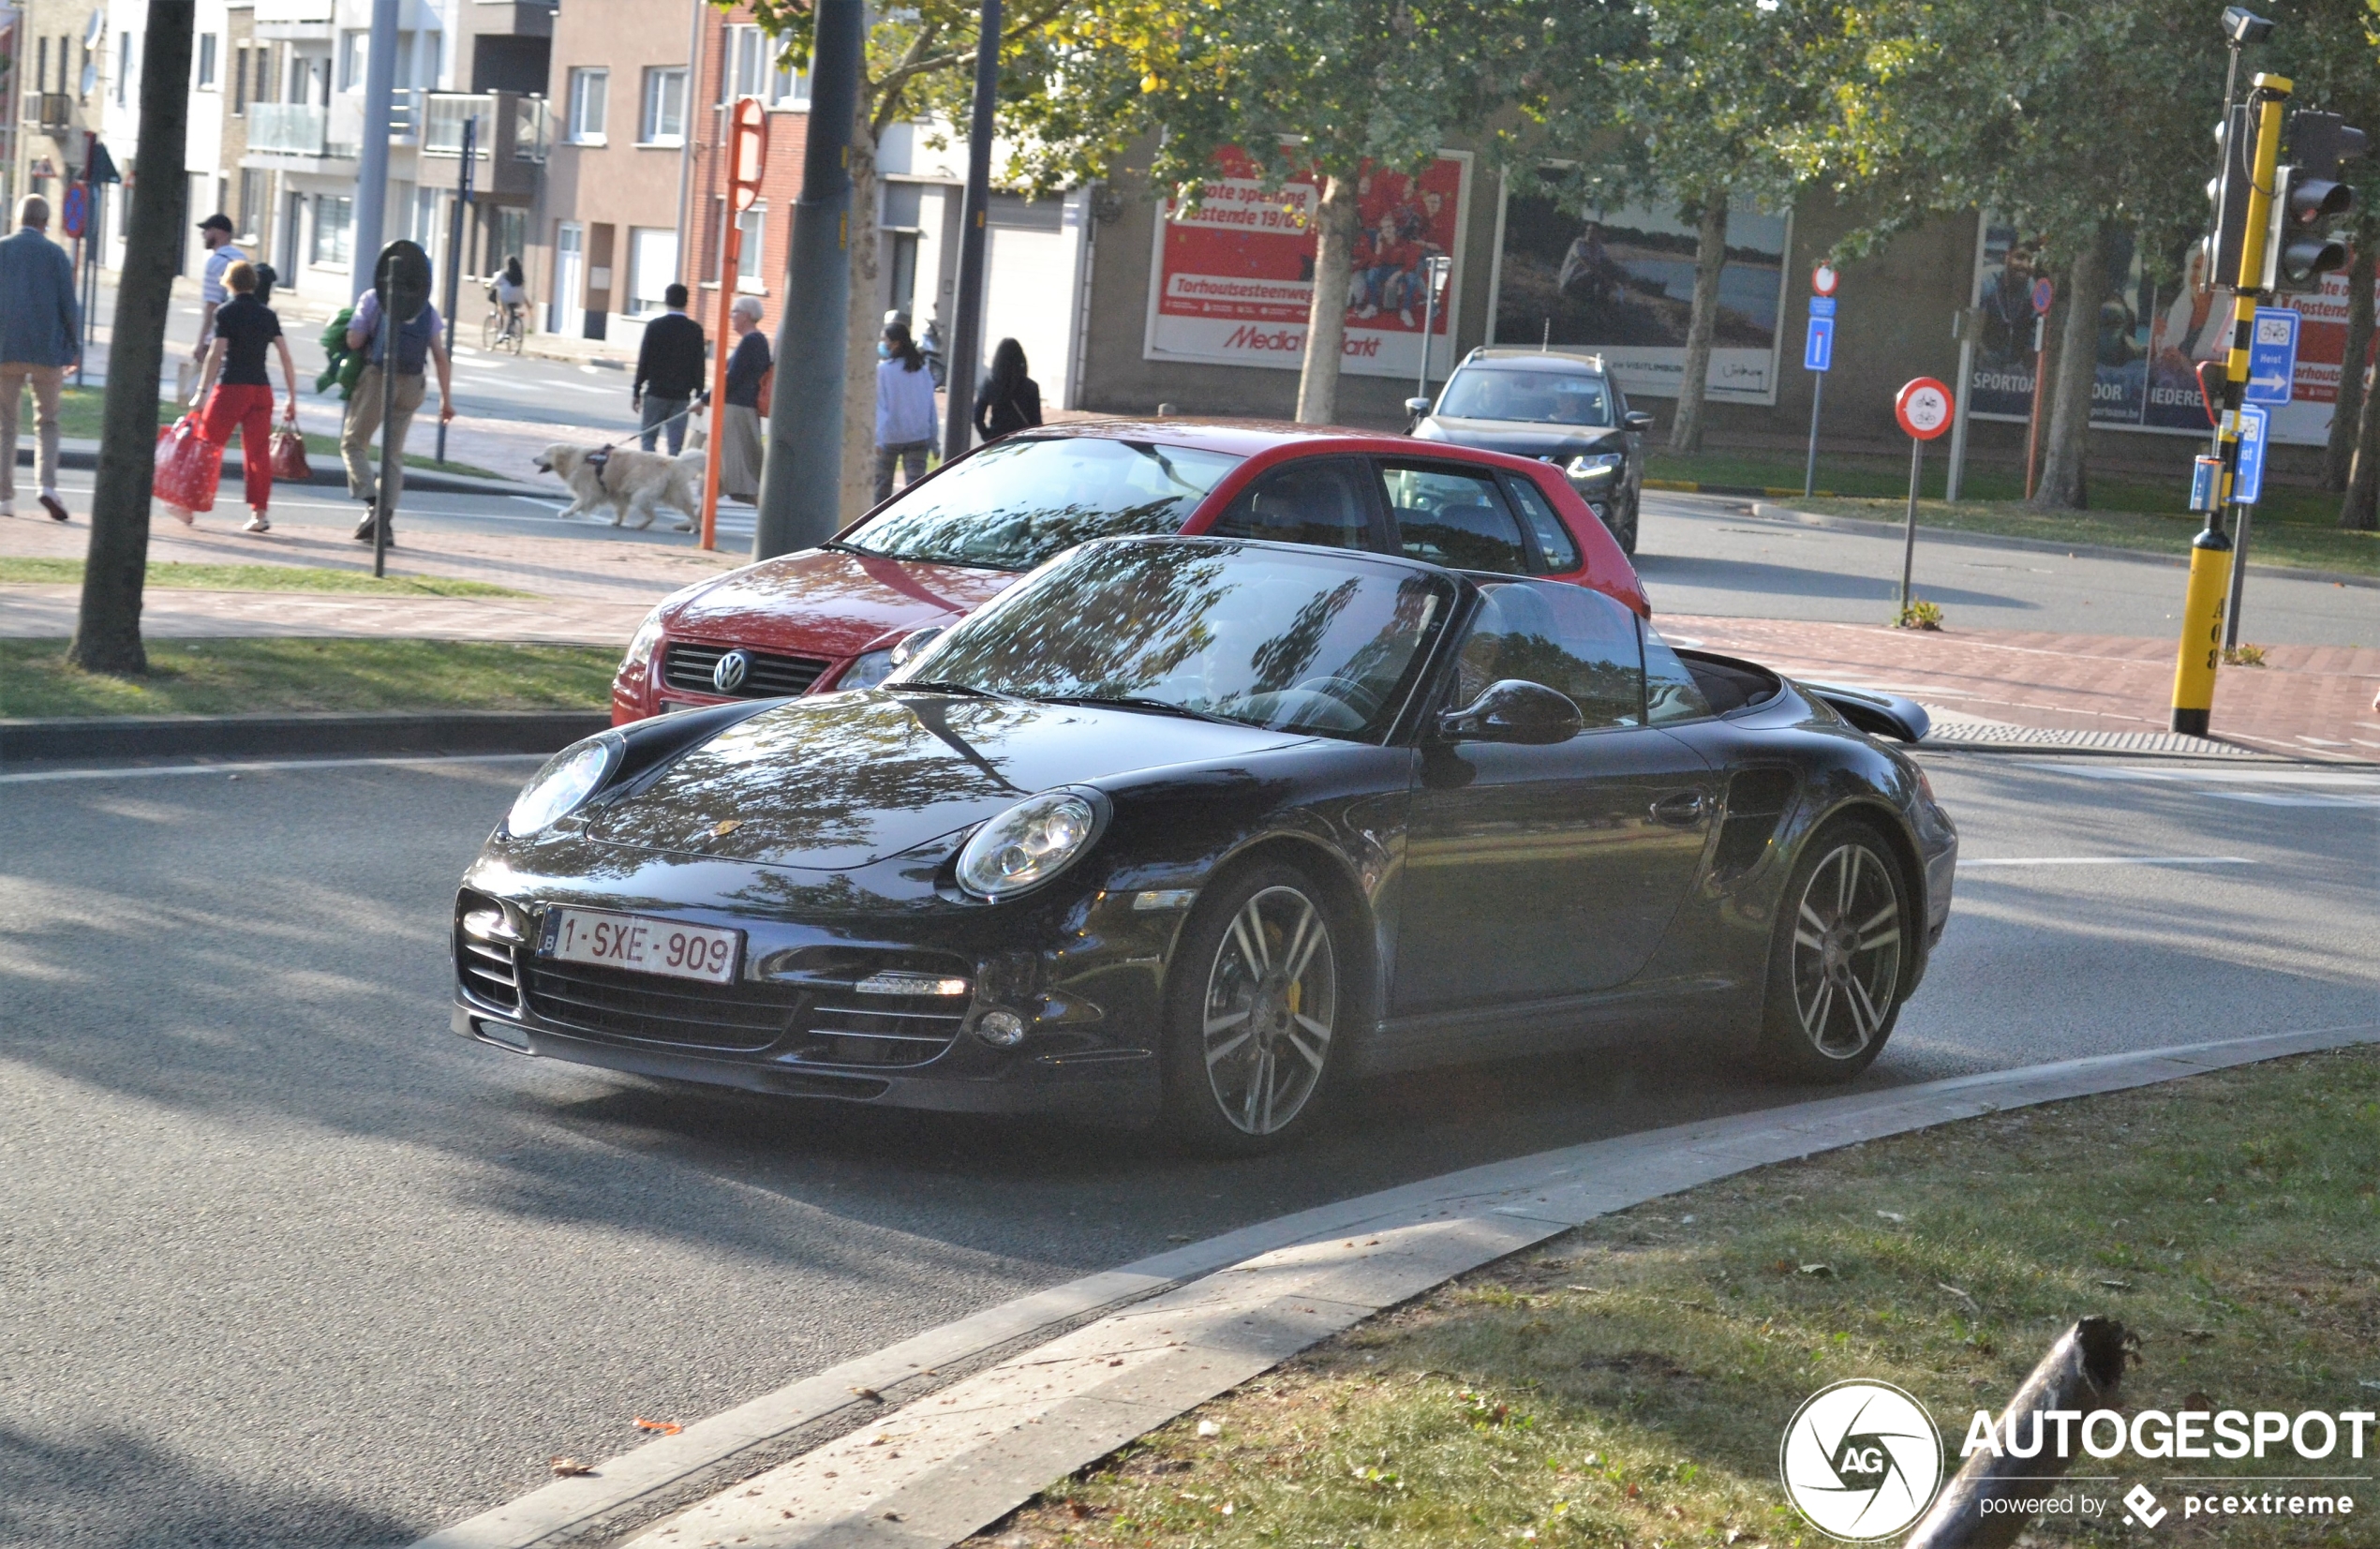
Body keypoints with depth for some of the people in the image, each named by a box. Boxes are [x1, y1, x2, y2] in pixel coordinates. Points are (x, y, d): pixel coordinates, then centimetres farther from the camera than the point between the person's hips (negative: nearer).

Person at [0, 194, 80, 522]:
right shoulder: (55, 254, -1)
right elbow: (69, 307, -2)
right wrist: (73, 348, 7)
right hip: (46, 351, -1)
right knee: (47, 421, 8)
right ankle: (47, 484, -12)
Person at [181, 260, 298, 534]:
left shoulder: (226, 312, -2)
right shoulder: (267, 314, 10)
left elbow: (216, 354, -11)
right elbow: (286, 359, 6)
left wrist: (202, 391, -13)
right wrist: (292, 399, 10)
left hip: (231, 387, -4)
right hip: (261, 389, 4)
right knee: (258, 452, 5)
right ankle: (259, 512, 0)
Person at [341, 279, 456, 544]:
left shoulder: (373, 298, 3)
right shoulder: (427, 308, 12)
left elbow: (353, 341, -4)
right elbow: (440, 356, 7)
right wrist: (446, 399, 8)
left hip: (378, 376, -3)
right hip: (412, 383, 3)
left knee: (353, 443, 8)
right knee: (394, 453, 11)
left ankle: (372, 501, -13)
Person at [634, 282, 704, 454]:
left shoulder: (655, 326, -4)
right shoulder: (695, 330, 0)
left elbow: (644, 360, -3)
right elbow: (699, 365, 1)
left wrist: (636, 392, 3)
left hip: (656, 393, -1)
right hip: (682, 395, 1)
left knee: (648, 438, 8)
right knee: (676, 444, 1)